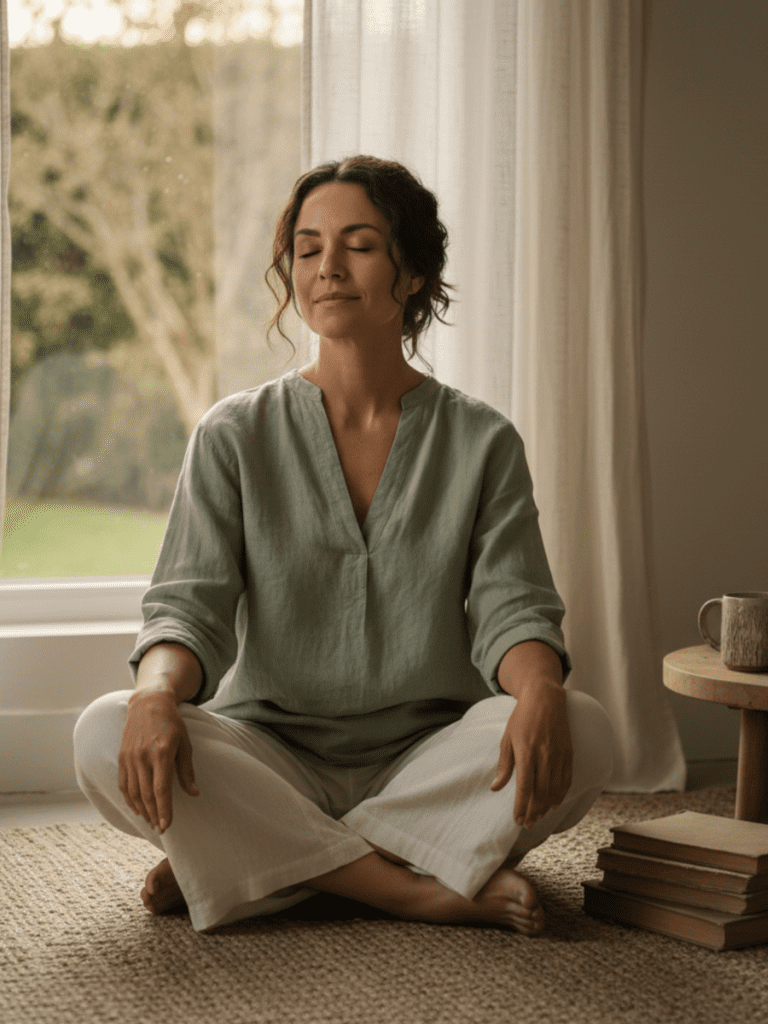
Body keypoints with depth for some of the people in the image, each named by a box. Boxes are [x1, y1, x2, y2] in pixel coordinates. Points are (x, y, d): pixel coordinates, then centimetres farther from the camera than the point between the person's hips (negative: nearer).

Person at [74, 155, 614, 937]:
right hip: (270, 765, 0)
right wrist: (157, 694, -30)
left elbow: (511, 607, -5)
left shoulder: (482, 442, 5)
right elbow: (190, 604, -6)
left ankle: (241, 863, -23)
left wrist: (539, 693, -29)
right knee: (106, 737, -28)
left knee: (582, 734, -30)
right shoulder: (235, 436, 4)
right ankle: (421, 890, -27)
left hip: (429, 766, 1)